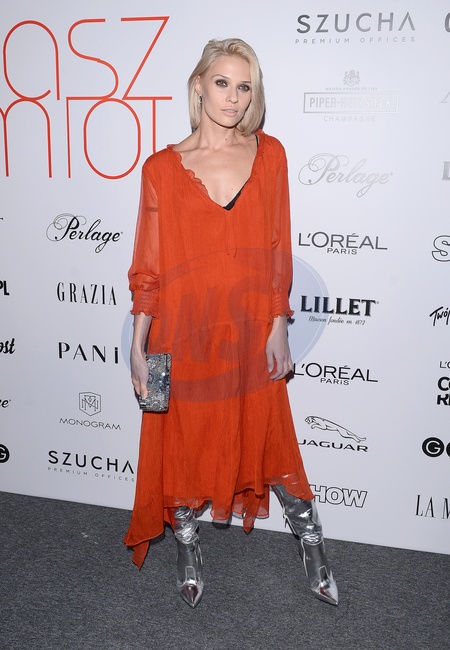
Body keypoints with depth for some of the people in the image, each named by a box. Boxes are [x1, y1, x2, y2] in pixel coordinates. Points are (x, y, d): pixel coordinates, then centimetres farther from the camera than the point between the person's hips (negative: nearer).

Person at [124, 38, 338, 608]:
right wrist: (138, 348, -3)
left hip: (250, 330, 1)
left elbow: (278, 251, 3)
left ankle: (313, 551, 34)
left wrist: (278, 327, -1)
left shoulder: (269, 154, 2)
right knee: (184, 444, 13)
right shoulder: (162, 168, -3)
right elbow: (149, 266, -2)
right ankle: (188, 551, 38)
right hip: (184, 331, 0)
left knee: (268, 441, 12)